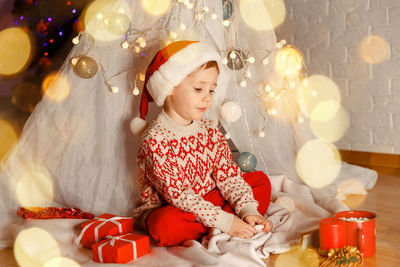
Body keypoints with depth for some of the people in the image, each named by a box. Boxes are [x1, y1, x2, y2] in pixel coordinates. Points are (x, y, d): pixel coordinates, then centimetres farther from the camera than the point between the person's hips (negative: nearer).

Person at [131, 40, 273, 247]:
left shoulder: (209, 130, 1)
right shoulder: (154, 139, -22)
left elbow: (228, 174, -3)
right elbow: (177, 195, -25)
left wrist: (248, 211, -18)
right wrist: (225, 222, -28)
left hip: (209, 202, 7)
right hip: (165, 209, -7)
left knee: (261, 180, 0)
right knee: (166, 225, -40)